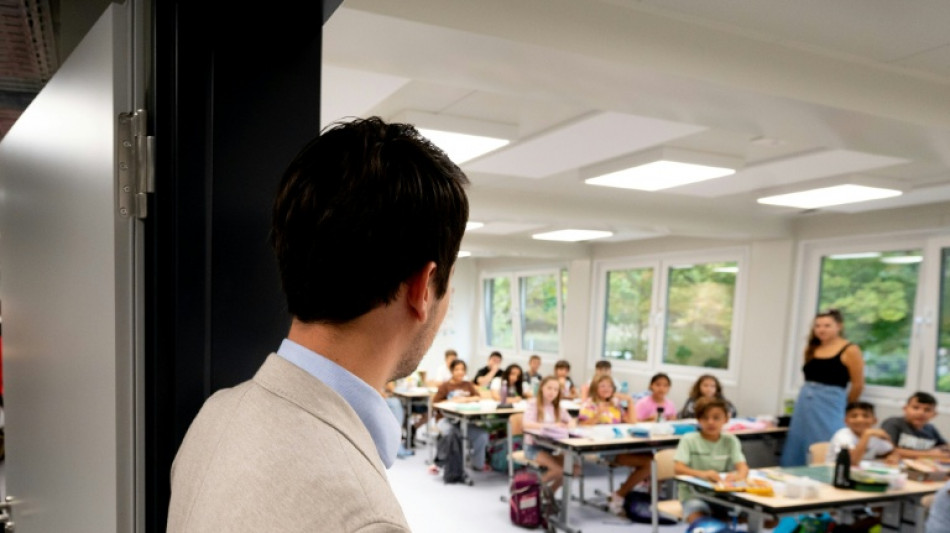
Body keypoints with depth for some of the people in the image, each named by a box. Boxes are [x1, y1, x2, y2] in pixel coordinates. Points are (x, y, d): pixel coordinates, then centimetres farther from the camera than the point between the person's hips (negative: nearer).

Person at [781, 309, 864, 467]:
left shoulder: (850, 351, -7)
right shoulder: (811, 349, 9)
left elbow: (858, 386, -3)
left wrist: (841, 405, 8)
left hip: (829, 408, -6)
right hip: (804, 403, 6)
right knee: (798, 448, 9)